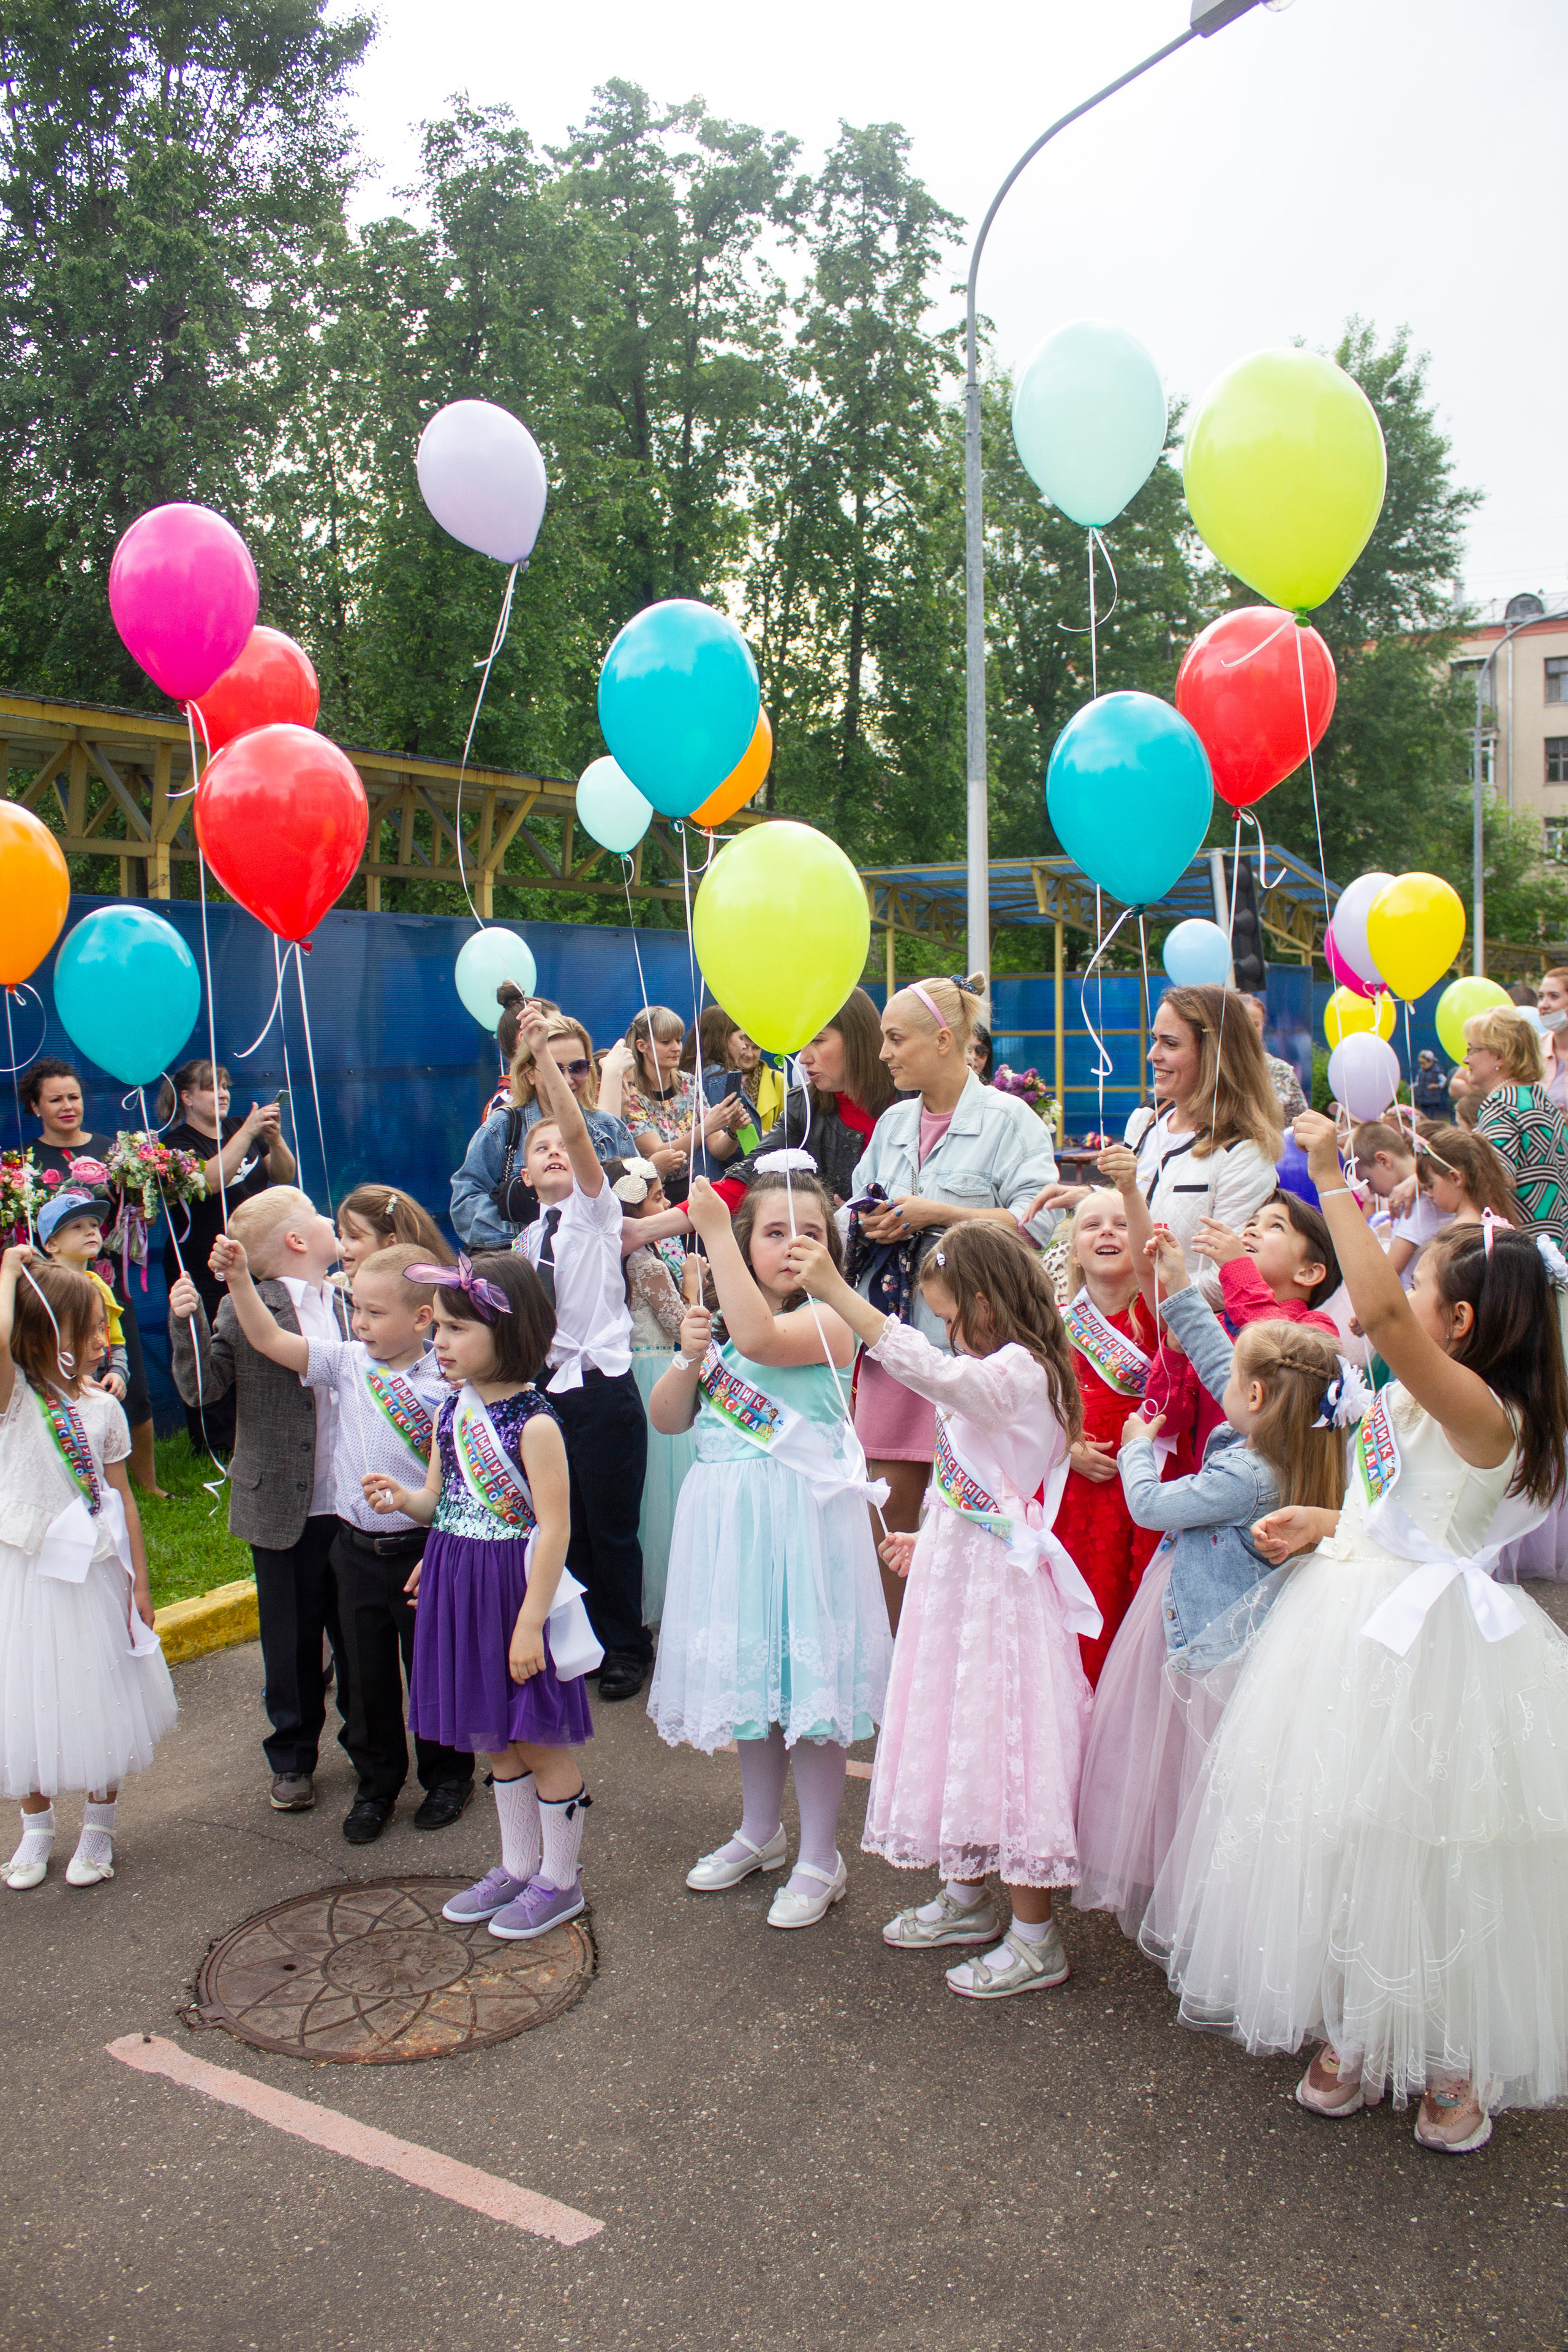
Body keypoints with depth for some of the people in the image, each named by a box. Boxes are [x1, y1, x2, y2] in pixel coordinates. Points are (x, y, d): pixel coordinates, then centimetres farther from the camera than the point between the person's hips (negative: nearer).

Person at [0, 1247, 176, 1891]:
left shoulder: (101, 1407, -1)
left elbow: (122, 1497, 5)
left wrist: (140, 1582, 4)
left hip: (93, 1573, 2)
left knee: (98, 1703, 10)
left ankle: (97, 1831, 29)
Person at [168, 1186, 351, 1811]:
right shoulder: (245, 1310, -9)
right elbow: (202, 1387, -12)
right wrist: (186, 1321, -24)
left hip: (355, 1503, 3)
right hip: (284, 1507, -3)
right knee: (291, 1640, 11)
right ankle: (292, 1757, 30)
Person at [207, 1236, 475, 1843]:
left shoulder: (442, 1385, -13)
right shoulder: (347, 1363, -2)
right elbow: (270, 1340, -6)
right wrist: (238, 1279, -17)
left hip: (422, 1547, -4)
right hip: (356, 1547, 4)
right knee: (366, 1673, 15)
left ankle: (447, 1776, 31)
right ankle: (376, 1785, 33)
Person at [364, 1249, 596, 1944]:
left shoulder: (533, 1422, -18)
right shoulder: (452, 1412, 5)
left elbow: (553, 1527, -18)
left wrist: (531, 1622, -19)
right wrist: (401, 1499, -9)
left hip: (515, 1590, -8)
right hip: (459, 1590, 8)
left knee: (541, 1742, 7)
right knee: (495, 1740, 20)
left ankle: (560, 1879, 24)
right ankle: (518, 1867, 36)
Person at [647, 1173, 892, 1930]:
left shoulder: (828, 1321, -11)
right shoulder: (717, 1323, 9)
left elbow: (759, 1337, -32)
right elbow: (666, 1419, 7)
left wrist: (712, 1230, -28)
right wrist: (688, 1358, -12)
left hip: (800, 1519, -6)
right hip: (729, 1519, 6)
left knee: (806, 1673, 0)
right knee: (748, 1670, 18)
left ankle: (820, 1860, 17)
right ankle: (760, 1831, 38)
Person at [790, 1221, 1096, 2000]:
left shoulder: (1019, 1373, -20)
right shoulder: (985, 1377, 11)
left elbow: (931, 1371, -39)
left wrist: (835, 1292, -43)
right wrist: (927, 1541, 18)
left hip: (997, 1585, -10)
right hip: (955, 1573, 10)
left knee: (1001, 1737, -2)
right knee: (955, 1731, 19)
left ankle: (1035, 1938, 12)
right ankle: (967, 1897, 36)